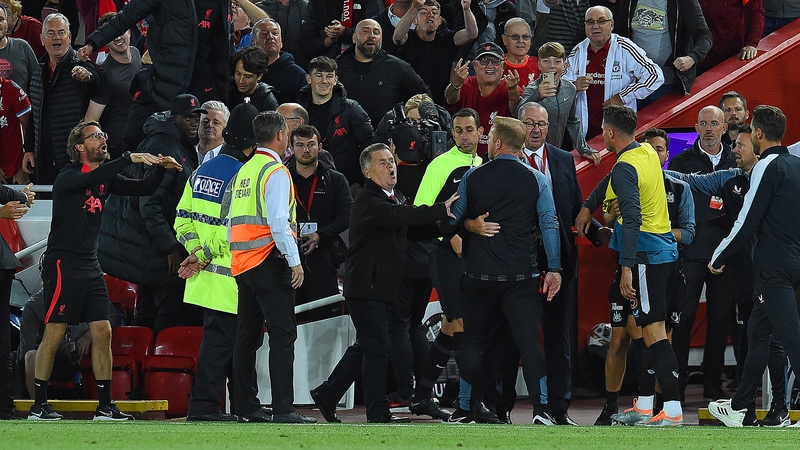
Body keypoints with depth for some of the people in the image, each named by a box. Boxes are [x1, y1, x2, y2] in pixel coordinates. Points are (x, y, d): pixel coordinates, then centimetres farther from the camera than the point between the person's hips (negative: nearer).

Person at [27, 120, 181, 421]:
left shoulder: (105, 178, 13)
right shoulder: (68, 176, -9)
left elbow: (144, 189, 9)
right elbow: (91, 179, -30)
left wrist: (160, 169, -10)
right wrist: (129, 159, -35)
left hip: (90, 266, 8)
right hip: (63, 262, -8)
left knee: (102, 332, 3)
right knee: (54, 333, -7)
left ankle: (105, 406, 6)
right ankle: (38, 406, -3)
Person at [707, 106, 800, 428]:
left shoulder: (767, 167, -13)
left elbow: (747, 223, -14)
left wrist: (718, 258, -2)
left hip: (774, 267, -9)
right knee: (758, 332, 18)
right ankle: (742, 408, 26)